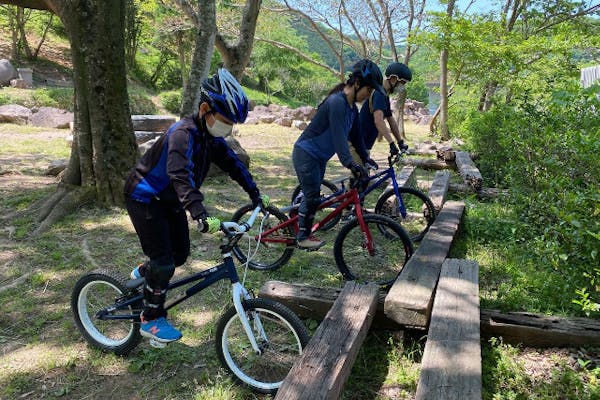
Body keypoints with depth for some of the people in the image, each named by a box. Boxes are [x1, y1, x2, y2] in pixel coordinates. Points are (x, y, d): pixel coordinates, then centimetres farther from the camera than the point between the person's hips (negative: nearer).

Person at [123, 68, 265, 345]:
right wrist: (201, 216, -55)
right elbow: (181, 176, -45)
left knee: (180, 254, 11)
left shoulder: (210, 136, -5)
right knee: (164, 262, -8)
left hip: (169, 199, 8)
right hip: (144, 198, -8)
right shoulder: (183, 133, -32)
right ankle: (151, 320, 12)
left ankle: (143, 273, 40)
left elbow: (232, 164, 1)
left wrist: (256, 195, -3)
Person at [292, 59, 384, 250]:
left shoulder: (352, 106, 4)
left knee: (311, 196, 17)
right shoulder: (337, 102, -25)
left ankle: (293, 223, 33)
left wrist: (365, 158, 8)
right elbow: (339, 136, -33)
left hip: (319, 156, 9)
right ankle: (303, 237, 12)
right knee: (313, 197, -2)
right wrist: (350, 163, -40)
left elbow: (355, 134, 11)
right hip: (306, 154, -9)